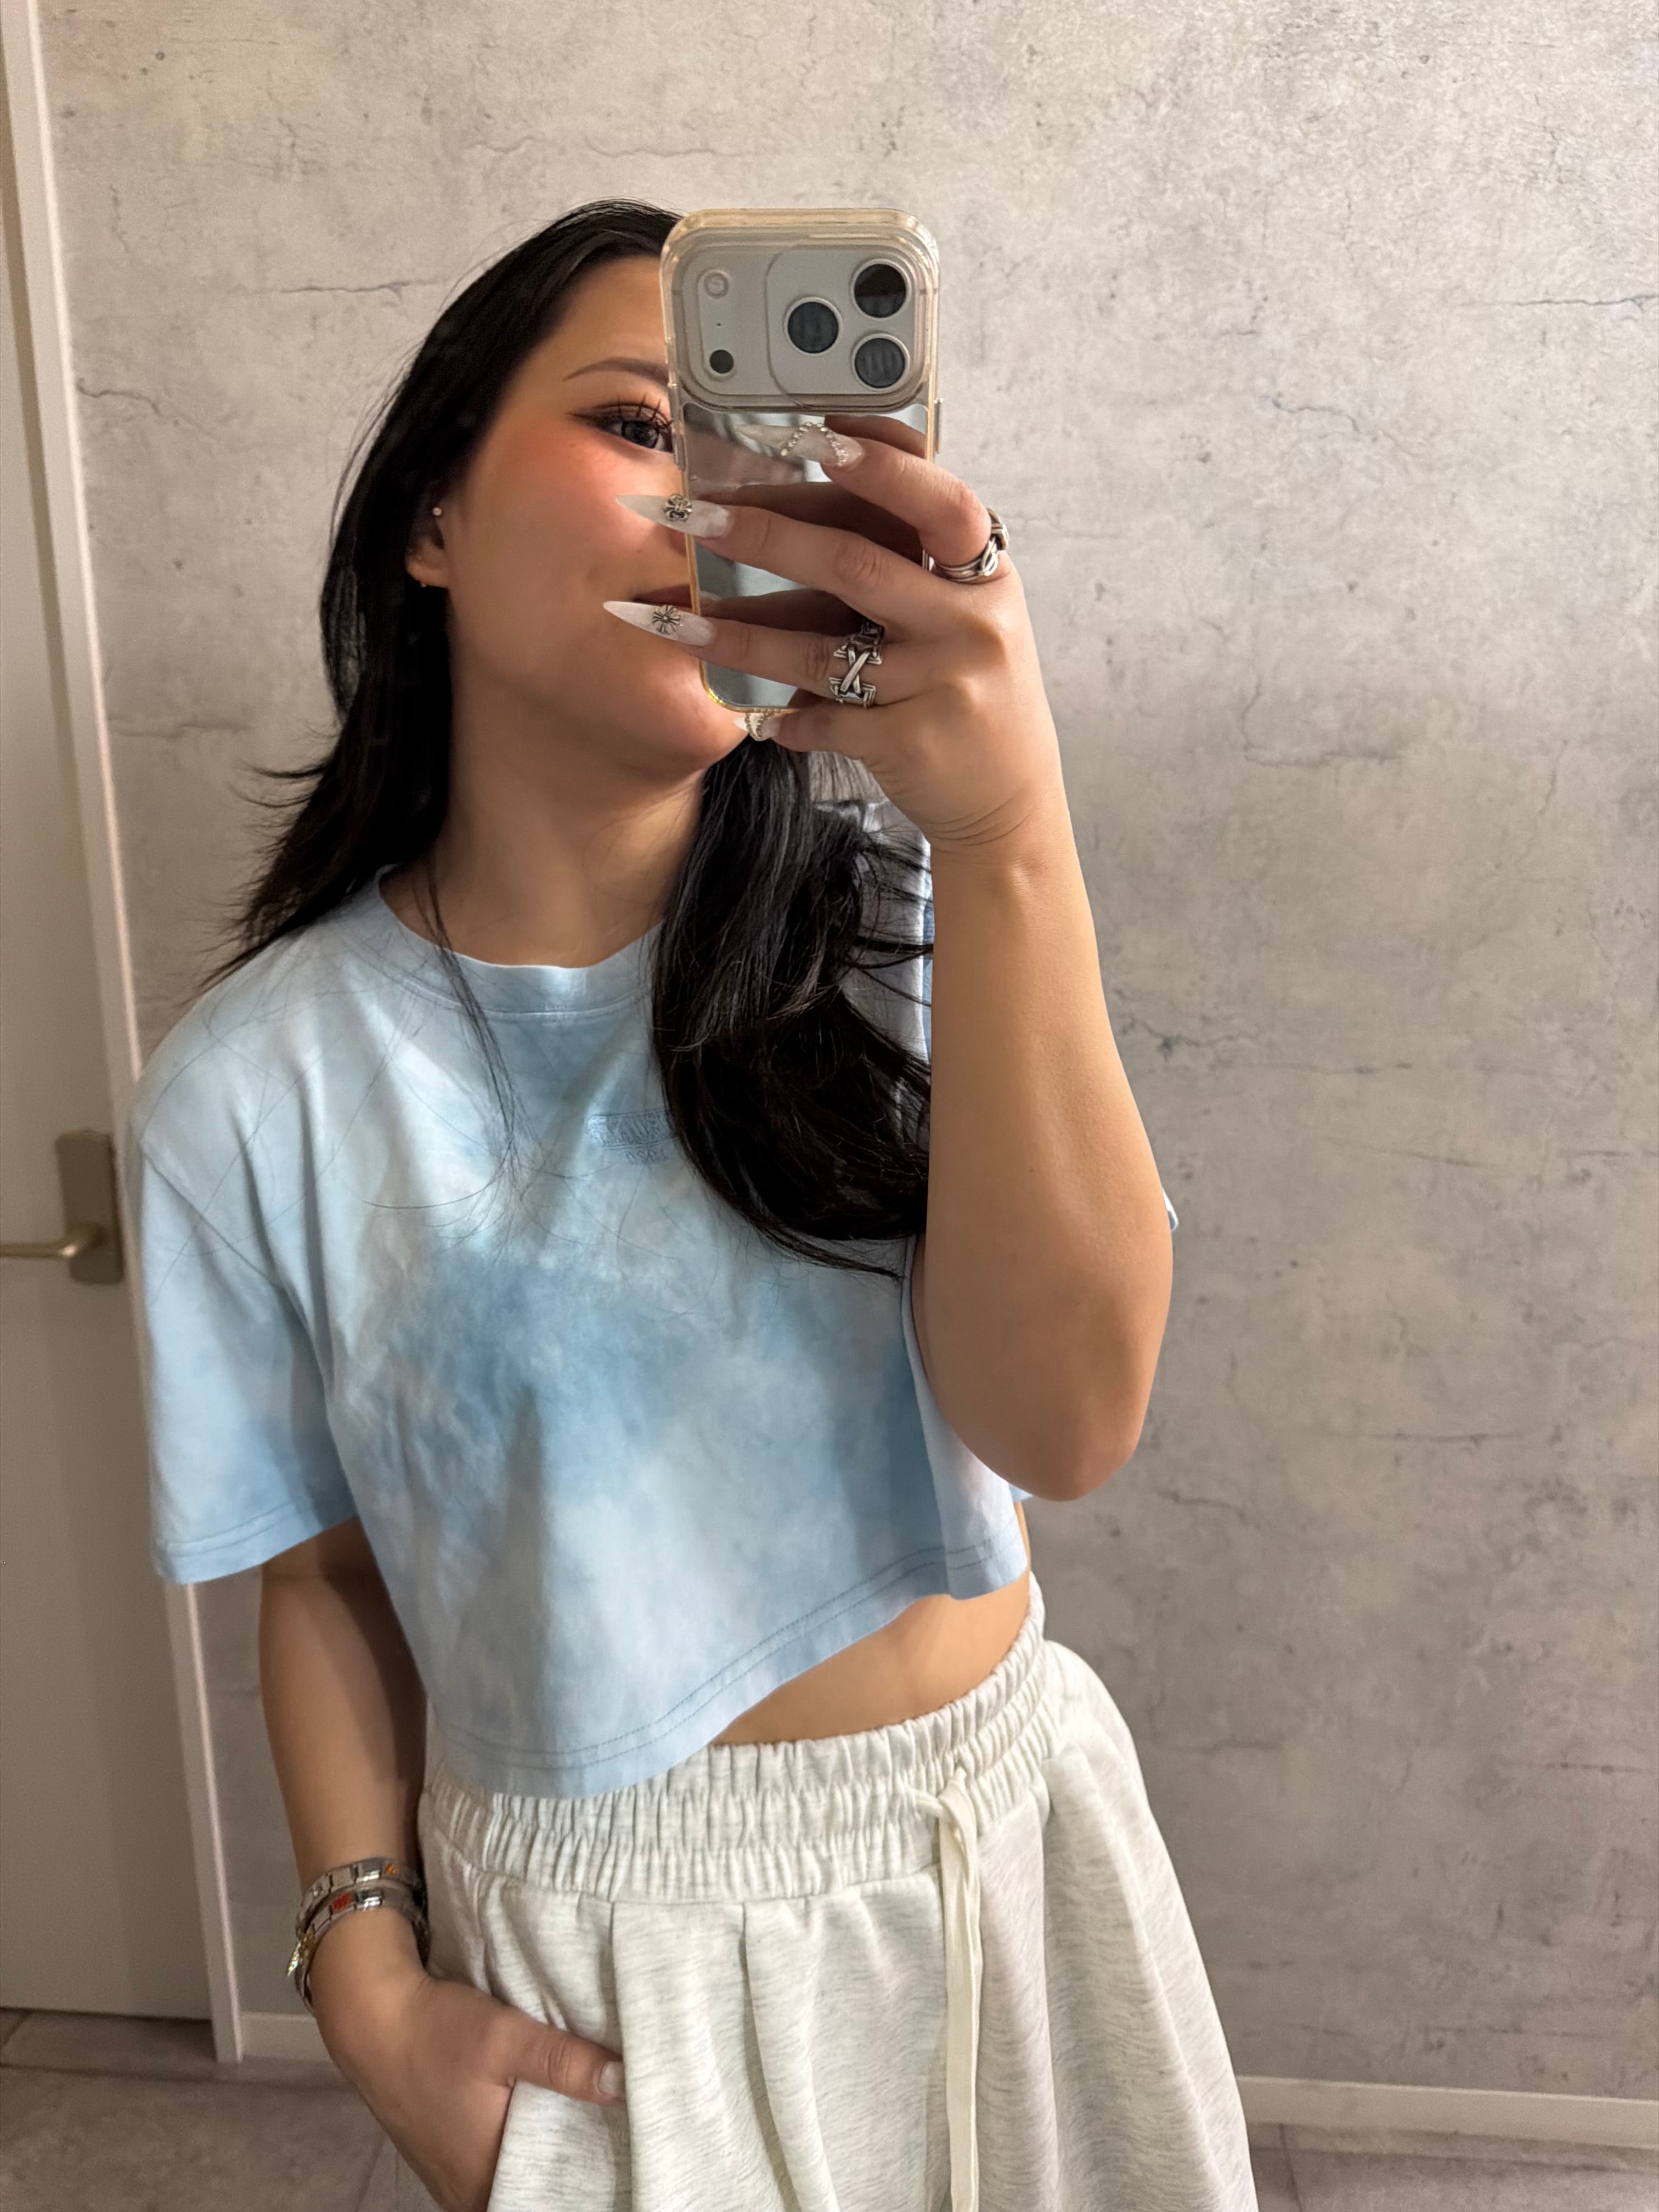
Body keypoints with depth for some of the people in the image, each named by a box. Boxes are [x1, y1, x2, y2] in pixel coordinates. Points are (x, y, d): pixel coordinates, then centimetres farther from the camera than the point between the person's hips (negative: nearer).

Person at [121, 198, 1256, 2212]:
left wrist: (1011, 838, -34)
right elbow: (326, 1572, -1)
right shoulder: (257, 1090, -12)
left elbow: (1066, 1425, -24)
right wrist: (371, 1981, -8)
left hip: (1003, 1846, 2)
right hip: (597, 1945, -1)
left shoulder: (887, 915, -10)